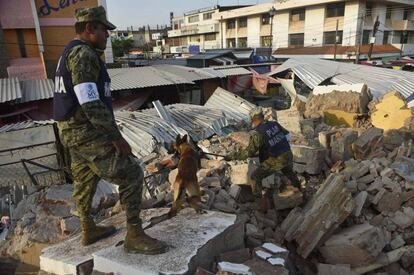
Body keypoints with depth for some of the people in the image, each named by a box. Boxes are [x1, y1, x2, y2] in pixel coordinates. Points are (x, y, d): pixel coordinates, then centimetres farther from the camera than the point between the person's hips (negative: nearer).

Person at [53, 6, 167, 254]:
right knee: (131, 175, -9)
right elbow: (90, 103, -27)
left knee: (85, 180, 20)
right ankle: (135, 236, -1)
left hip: (75, 131, 11)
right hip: (88, 134, -11)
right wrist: (117, 137, -23)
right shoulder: (83, 54, -19)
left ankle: (89, 230, 36)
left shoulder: (72, 54, 15)